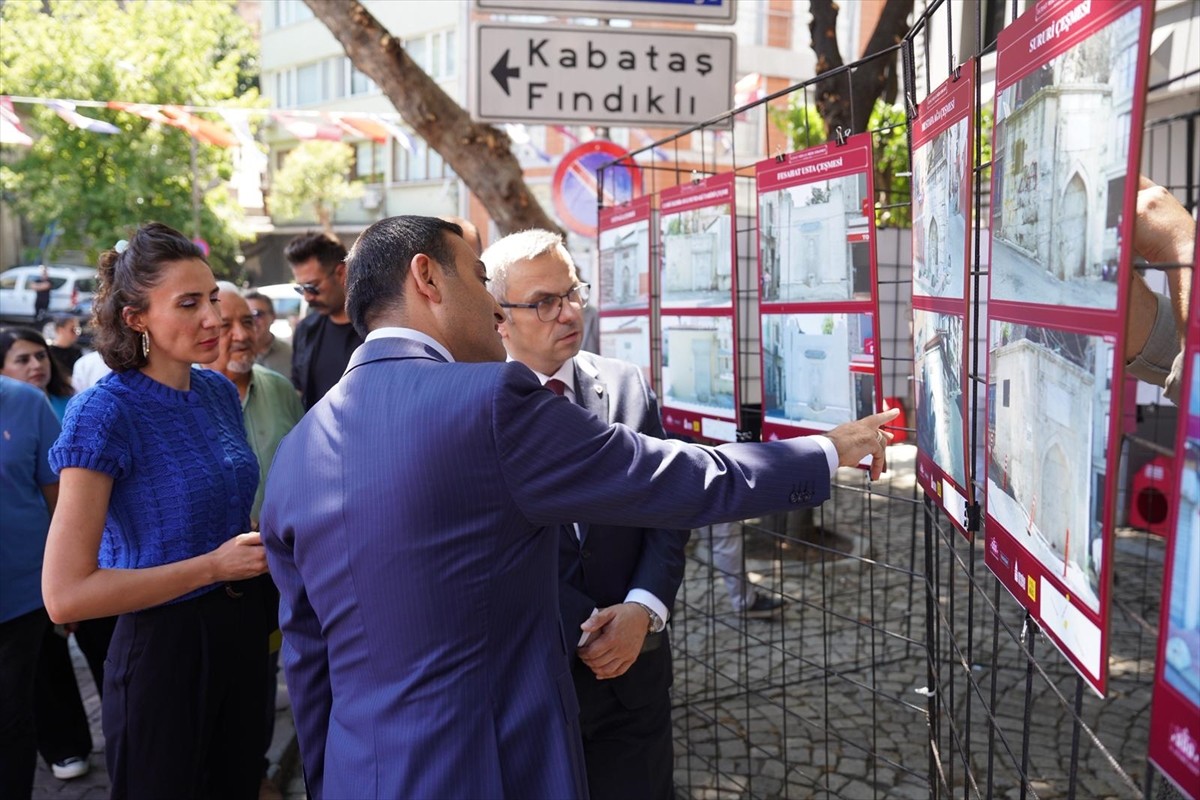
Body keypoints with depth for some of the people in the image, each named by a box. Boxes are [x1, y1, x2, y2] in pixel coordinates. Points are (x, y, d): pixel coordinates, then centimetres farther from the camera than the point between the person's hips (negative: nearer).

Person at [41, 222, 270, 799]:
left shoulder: (218, 391, 2)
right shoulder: (104, 411, -18)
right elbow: (65, 595, -22)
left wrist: (262, 543, 1)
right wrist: (213, 565, -20)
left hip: (239, 632, 6)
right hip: (162, 646, -6)